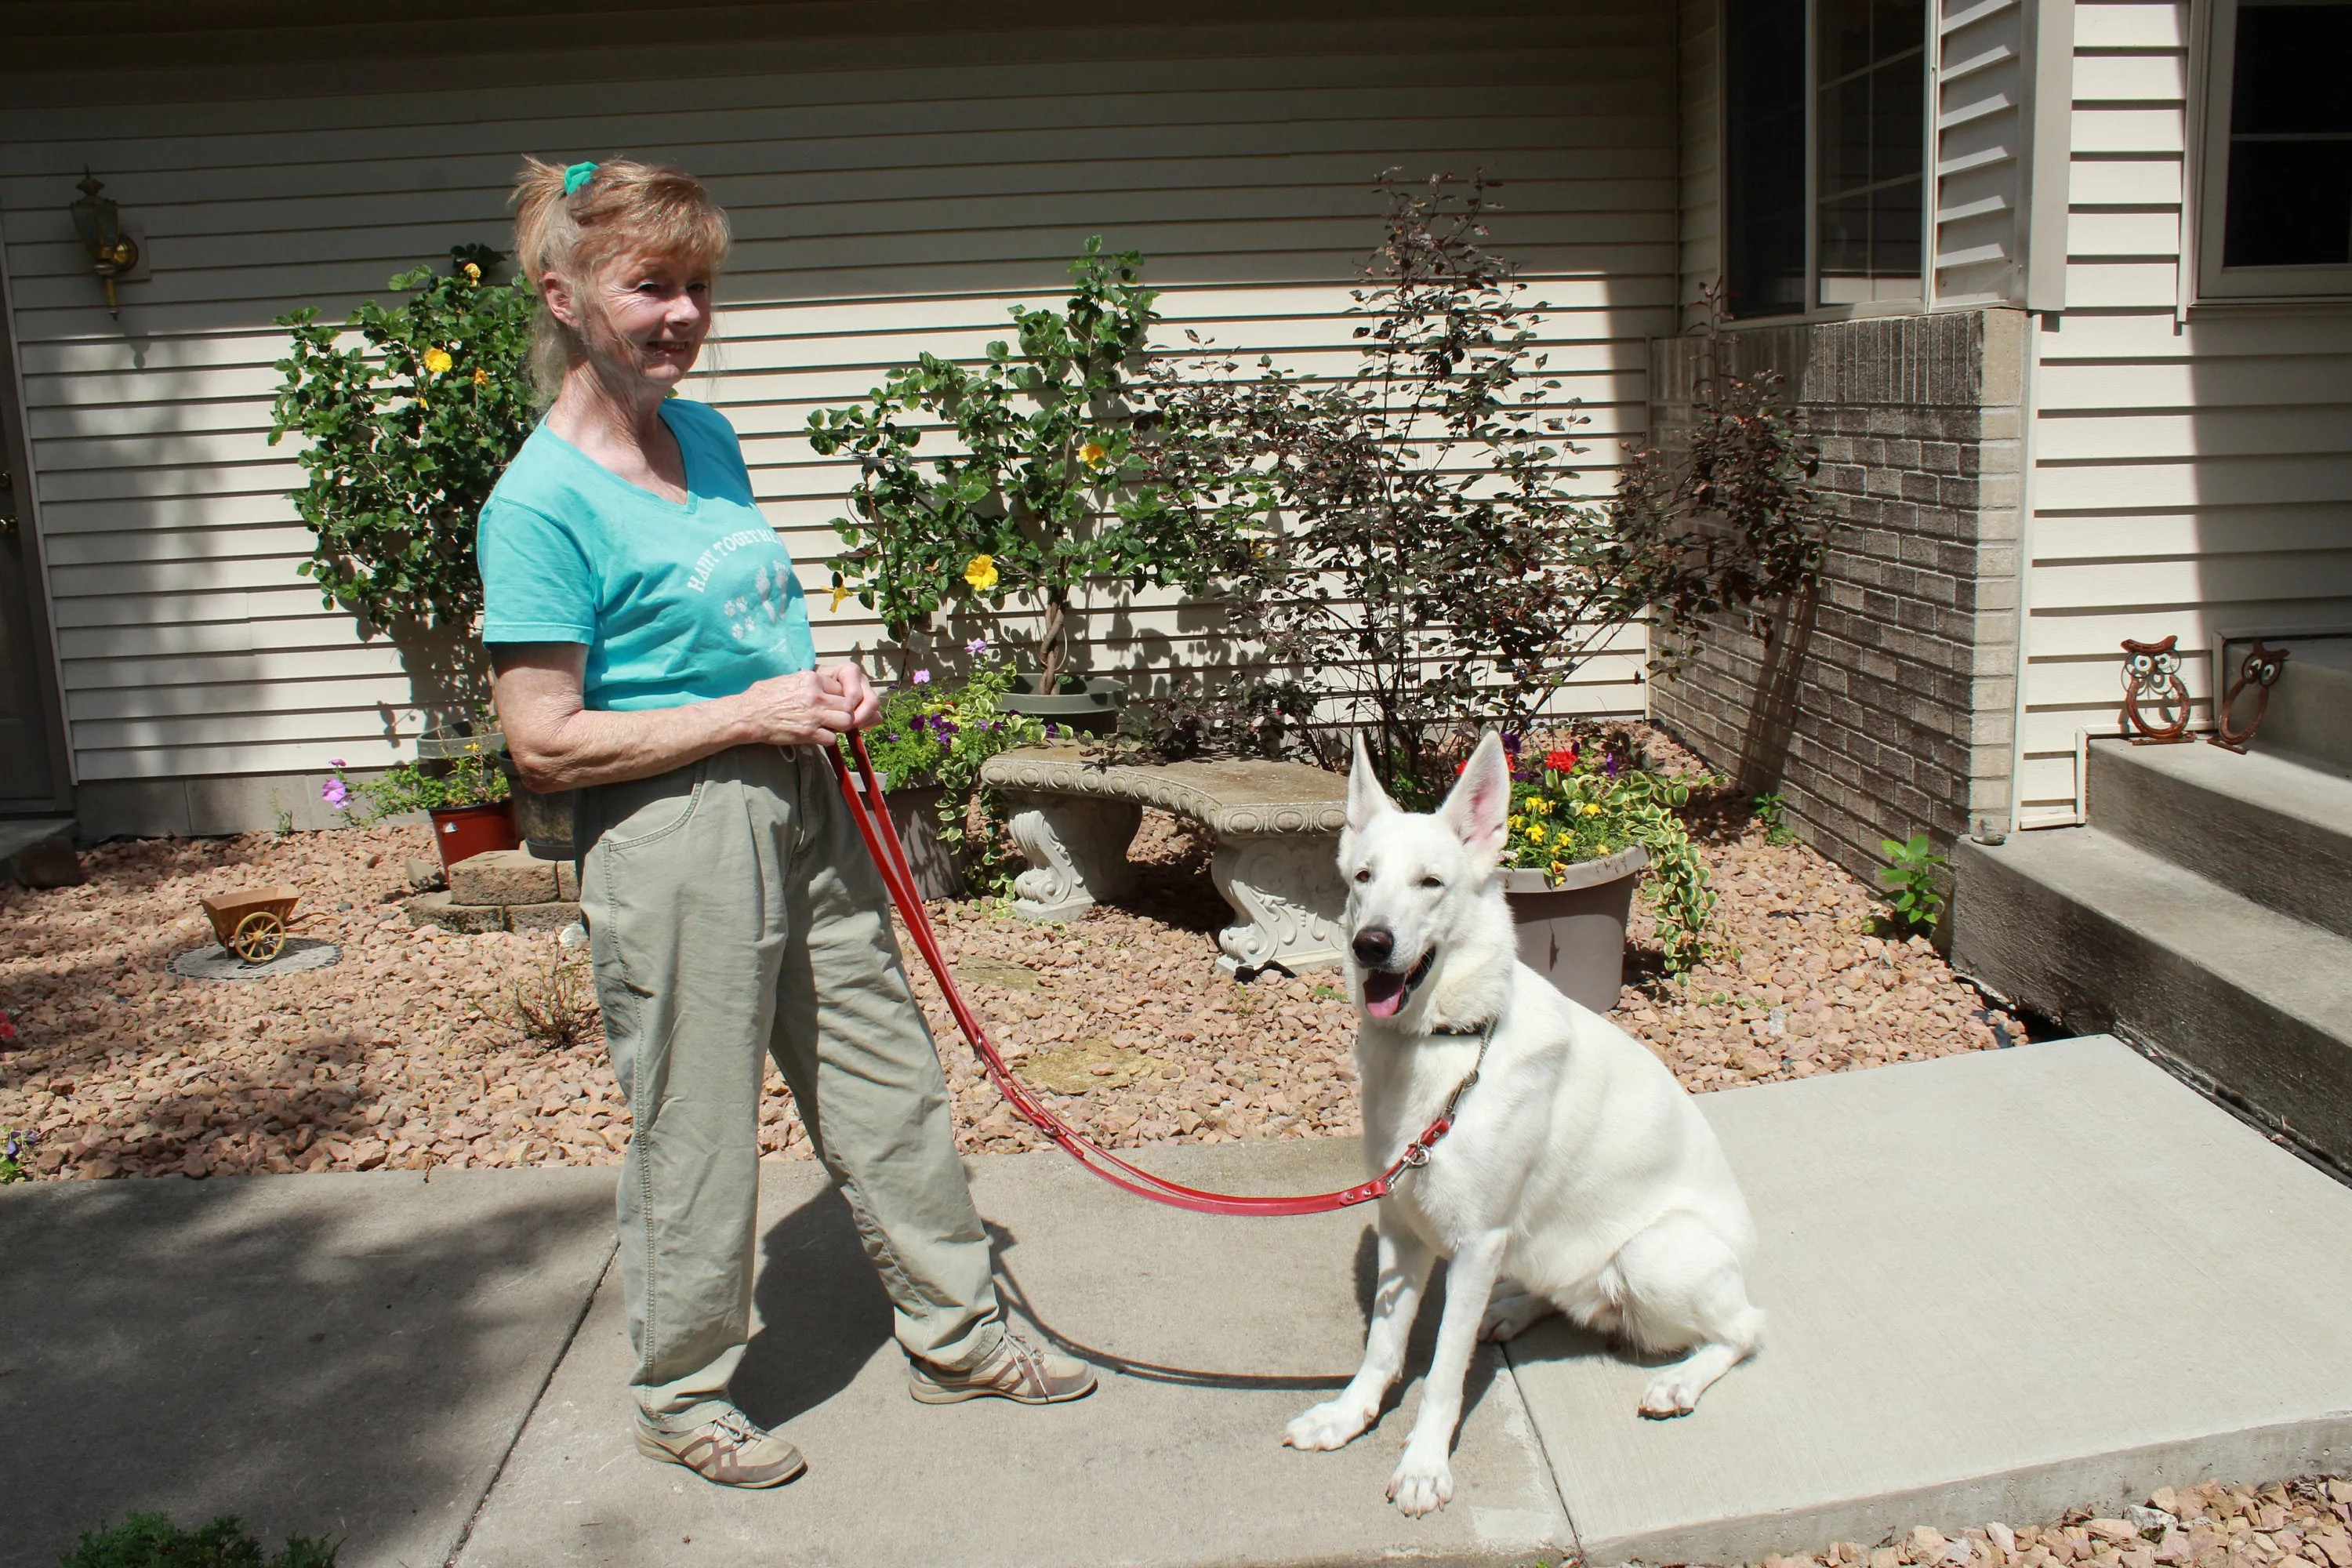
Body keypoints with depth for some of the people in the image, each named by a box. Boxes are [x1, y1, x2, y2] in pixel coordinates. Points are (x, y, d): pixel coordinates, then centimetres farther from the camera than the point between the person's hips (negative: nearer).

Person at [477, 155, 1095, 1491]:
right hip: (674, 840, -7)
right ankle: (683, 1394, 31)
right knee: (696, 1130, 8)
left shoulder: (709, 435, 8)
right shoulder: (543, 499, -15)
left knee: (889, 1080, 16)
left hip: (799, 806, 8)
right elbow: (545, 745, -17)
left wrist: (820, 687, 2)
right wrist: (749, 715, -17)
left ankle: (957, 1335, 34)